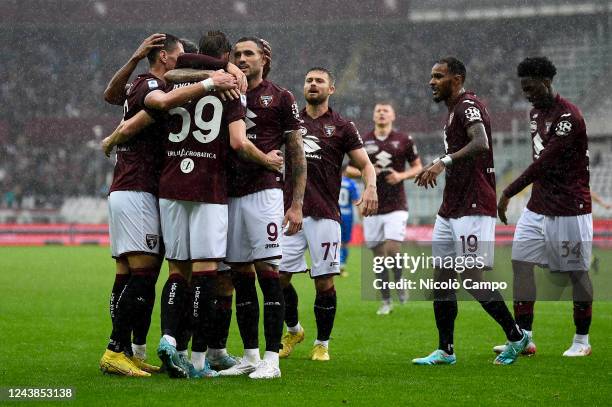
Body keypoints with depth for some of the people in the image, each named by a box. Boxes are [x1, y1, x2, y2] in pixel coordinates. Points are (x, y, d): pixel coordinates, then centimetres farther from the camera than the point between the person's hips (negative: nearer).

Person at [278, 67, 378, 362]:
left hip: (324, 214, -2)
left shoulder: (342, 127, 7)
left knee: (324, 281, -2)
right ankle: (293, 330, 21)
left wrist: (370, 188, -13)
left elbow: (365, 164, 7)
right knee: (279, 276, -2)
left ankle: (322, 344, 12)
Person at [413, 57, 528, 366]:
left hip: (472, 209, -10)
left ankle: (516, 337, 5)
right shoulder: (453, 110, 20)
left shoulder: (468, 106, -12)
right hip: (451, 209, 10)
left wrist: (444, 161, -39)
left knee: (473, 281, -11)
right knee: (441, 280, 7)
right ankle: (445, 351, 12)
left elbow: (480, 143, -31)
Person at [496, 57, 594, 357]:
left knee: (576, 273, 2)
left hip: (569, 210, -9)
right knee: (520, 263, 1)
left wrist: (508, 193, -20)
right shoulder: (535, 113, 11)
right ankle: (524, 338, 4)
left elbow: (543, 163, -23)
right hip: (537, 207, 9)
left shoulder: (569, 117, -18)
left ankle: (582, 340, 14)